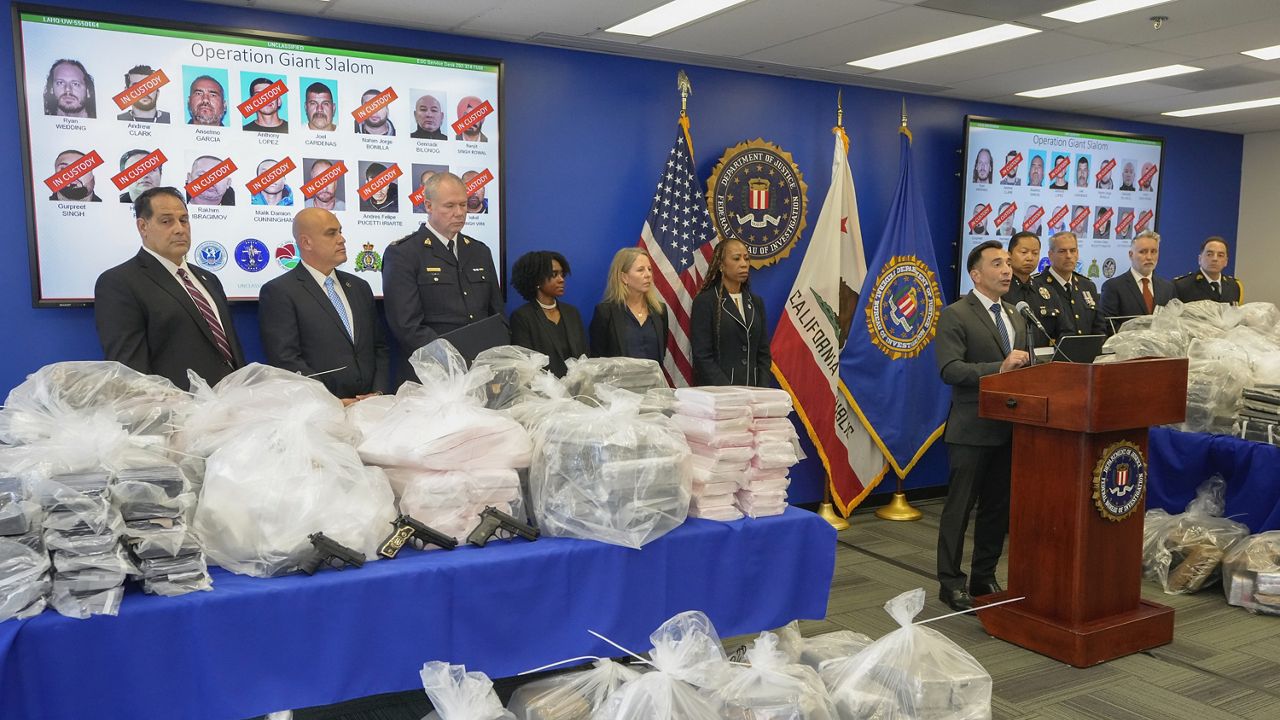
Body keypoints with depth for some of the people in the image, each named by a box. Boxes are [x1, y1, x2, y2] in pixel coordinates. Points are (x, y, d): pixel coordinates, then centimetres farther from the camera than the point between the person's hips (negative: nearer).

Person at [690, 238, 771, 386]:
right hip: (716, 393, -4)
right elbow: (702, 356, -9)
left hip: (752, 390, 4)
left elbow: (763, 353, 13)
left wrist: (762, 392, -1)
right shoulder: (704, 302, -3)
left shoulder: (756, 302, 13)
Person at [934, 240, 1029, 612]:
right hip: (972, 429, -7)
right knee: (959, 508, 2)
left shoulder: (1016, 317, 16)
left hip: (1010, 427, 8)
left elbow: (1023, 367, 21)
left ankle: (984, 578, 27)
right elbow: (950, 369, -20)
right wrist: (999, 368, -27)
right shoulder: (955, 316, -9)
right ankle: (951, 583, 12)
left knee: (998, 508, 14)